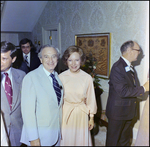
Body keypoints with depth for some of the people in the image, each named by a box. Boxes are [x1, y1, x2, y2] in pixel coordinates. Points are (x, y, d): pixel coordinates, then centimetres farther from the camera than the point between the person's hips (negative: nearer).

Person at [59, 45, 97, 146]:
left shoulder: (87, 78, -9)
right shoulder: (61, 77, -11)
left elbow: (90, 99, 1)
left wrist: (91, 117, 7)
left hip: (81, 114, 1)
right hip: (65, 114, 0)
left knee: (81, 139, 17)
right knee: (66, 140, 15)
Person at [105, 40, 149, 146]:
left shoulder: (130, 68, 10)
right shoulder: (117, 68, -21)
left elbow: (132, 88, 12)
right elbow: (123, 91, -28)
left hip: (129, 112, 9)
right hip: (118, 112, -9)